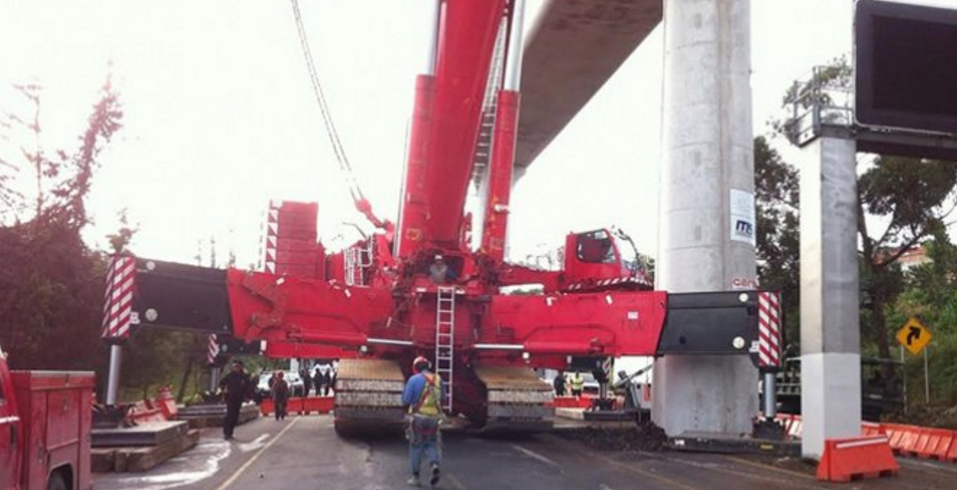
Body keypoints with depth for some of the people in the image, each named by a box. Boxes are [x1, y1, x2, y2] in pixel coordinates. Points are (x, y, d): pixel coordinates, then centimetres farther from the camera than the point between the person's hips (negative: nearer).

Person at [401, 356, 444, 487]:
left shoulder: (414, 379, -8)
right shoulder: (438, 379, 5)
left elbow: (405, 400, -6)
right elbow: (442, 398, 15)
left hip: (418, 417, -3)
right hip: (434, 418, 3)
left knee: (416, 447, 9)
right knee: (431, 445, 15)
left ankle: (415, 476, 12)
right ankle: (434, 465, -11)